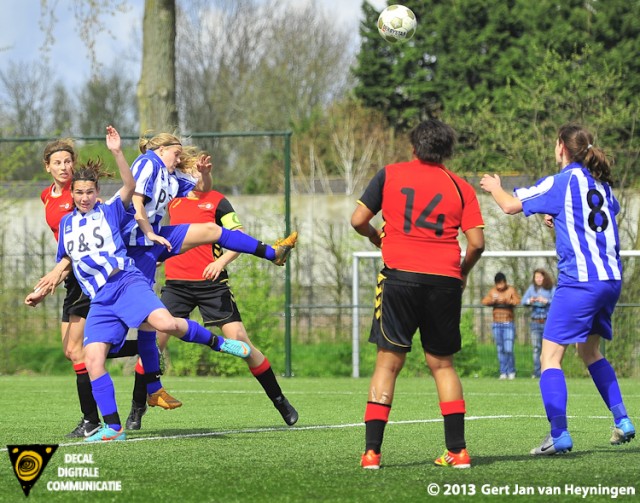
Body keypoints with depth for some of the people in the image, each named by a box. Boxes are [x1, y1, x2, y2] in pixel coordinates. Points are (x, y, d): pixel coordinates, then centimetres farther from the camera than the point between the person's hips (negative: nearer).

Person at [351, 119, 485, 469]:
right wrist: (463, 271, 20)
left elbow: (358, 220, 4)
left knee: (388, 362, 1)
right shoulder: (460, 187, 9)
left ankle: (371, 451, -6)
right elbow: (477, 243, 1)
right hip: (445, 281, 1)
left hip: (400, 274, -1)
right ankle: (457, 450, 8)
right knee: (442, 364, 12)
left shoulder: (390, 174, 7)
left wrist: (376, 237, 25)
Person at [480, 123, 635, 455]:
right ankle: (622, 421, 17)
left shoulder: (562, 182, -7)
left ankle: (559, 434, -16)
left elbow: (511, 205, -4)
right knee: (590, 352, 24)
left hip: (580, 281, -8)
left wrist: (494, 188, 17)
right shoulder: (601, 182, 14)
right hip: (611, 278, 8)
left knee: (550, 356, -5)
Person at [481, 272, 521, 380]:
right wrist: (493, 300, -21)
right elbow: (484, 302, -1)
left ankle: (511, 372, 3)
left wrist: (507, 301, -31)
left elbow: (517, 301, -14)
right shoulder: (493, 291, 9)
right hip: (497, 324, 3)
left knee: (508, 349, -11)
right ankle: (503, 372, 8)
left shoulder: (511, 290, 0)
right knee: (500, 350, 3)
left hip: (509, 324, -3)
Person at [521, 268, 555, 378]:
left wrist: (546, 301, -24)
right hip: (535, 322, 3)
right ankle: (537, 373, 1)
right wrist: (529, 301, -18)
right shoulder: (532, 288, 10)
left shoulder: (552, 289, 1)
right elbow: (523, 301, 3)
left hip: (548, 321, -3)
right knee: (536, 348, 0)